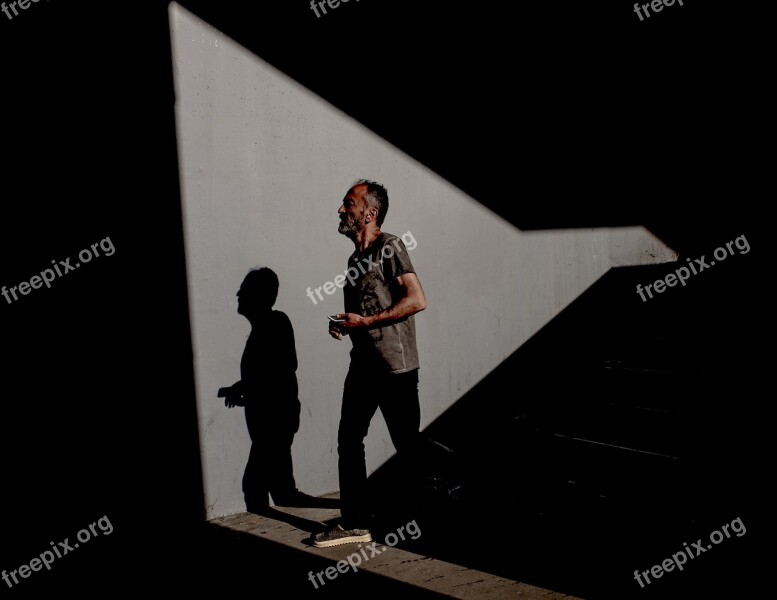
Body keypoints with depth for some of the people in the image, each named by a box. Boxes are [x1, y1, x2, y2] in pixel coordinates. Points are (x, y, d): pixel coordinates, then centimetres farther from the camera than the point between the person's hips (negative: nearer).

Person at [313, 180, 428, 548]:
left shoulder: (389, 246, -10)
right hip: (363, 365, 8)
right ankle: (355, 522, 12)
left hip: (396, 367, -8)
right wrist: (343, 324, 5)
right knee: (349, 440, 5)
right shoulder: (356, 259, 15)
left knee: (408, 445, 3)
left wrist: (364, 322, -18)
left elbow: (417, 300, -19)